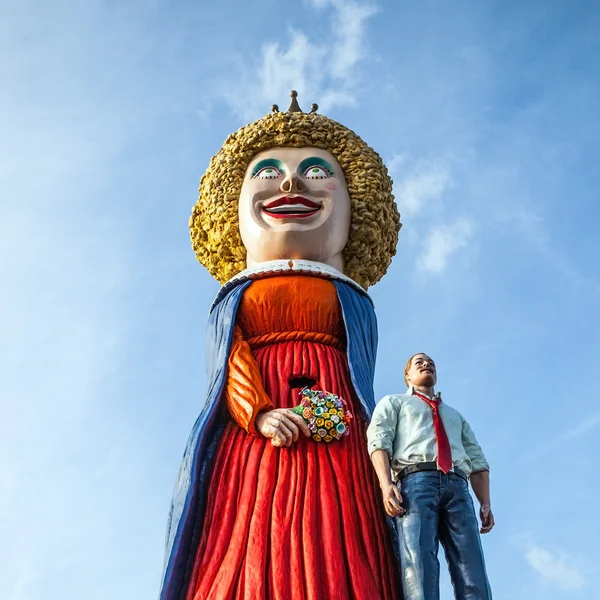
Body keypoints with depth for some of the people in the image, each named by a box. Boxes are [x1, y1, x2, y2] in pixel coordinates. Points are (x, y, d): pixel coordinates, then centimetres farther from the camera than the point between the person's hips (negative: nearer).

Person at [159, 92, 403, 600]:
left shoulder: (350, 302, 20)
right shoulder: (236, 301, 20)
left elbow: (357, 380, 10)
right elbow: (234, 364, 3)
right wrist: (259, 412, -16)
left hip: (335, 443, 0)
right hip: (249, 442, 0)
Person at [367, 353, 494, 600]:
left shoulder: (455, 415, 39)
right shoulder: (393, 402, 26)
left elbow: (477, 460, 26)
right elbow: (378, 441, 7)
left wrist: (485, 502, 7)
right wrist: (386, 484, -13)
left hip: (457, 487, 4)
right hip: (416, 481, -4)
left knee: (472, 573, -15)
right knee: (418, 563, -25)